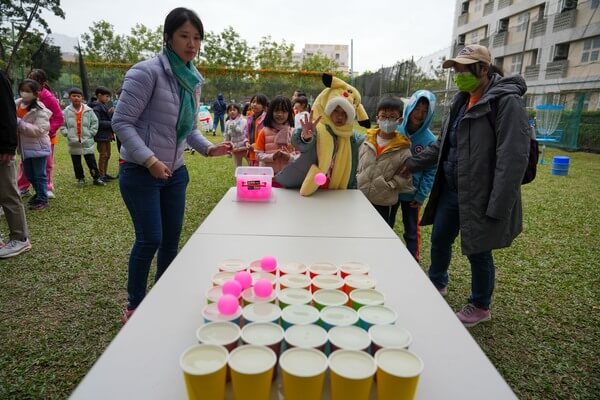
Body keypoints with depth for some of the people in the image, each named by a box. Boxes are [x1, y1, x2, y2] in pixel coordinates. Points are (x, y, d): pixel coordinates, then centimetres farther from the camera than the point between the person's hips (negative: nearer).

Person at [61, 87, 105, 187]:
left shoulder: (88, 110, -3)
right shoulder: (66, 111, 0)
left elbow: (95, 122, 3)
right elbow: (62, 124, 8)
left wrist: (91, 133, -4)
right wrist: (66, 133, -3)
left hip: (87, 141, -2)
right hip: (73, 142, 2)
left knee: (91, 162, 3)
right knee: (76, 163, 12)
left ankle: (97, 178, 12)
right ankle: (80, 179, 24)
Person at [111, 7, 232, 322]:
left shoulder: (194, 80, 7)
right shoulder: (147, 72, -15)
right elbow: (122, 122, -16)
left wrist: (209, 148, -3)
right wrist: (149, 160, -25)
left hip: (174, 172, 7)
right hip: (140, 172, -6)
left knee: (172, 238, 11)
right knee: (150, 239, -4)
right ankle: (134, 306, 20)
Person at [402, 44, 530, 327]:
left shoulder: (506, 102, -15)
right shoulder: (462, 101, 10)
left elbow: (513, 159, -21)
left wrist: (498, 208, -24)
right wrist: (411, 164, 13)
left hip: (479, 196, -7)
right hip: (451, 190, 8)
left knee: (477, 252, 8)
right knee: (440, 240, 19)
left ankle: (480, 307, 31)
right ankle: (437, 283, 44)